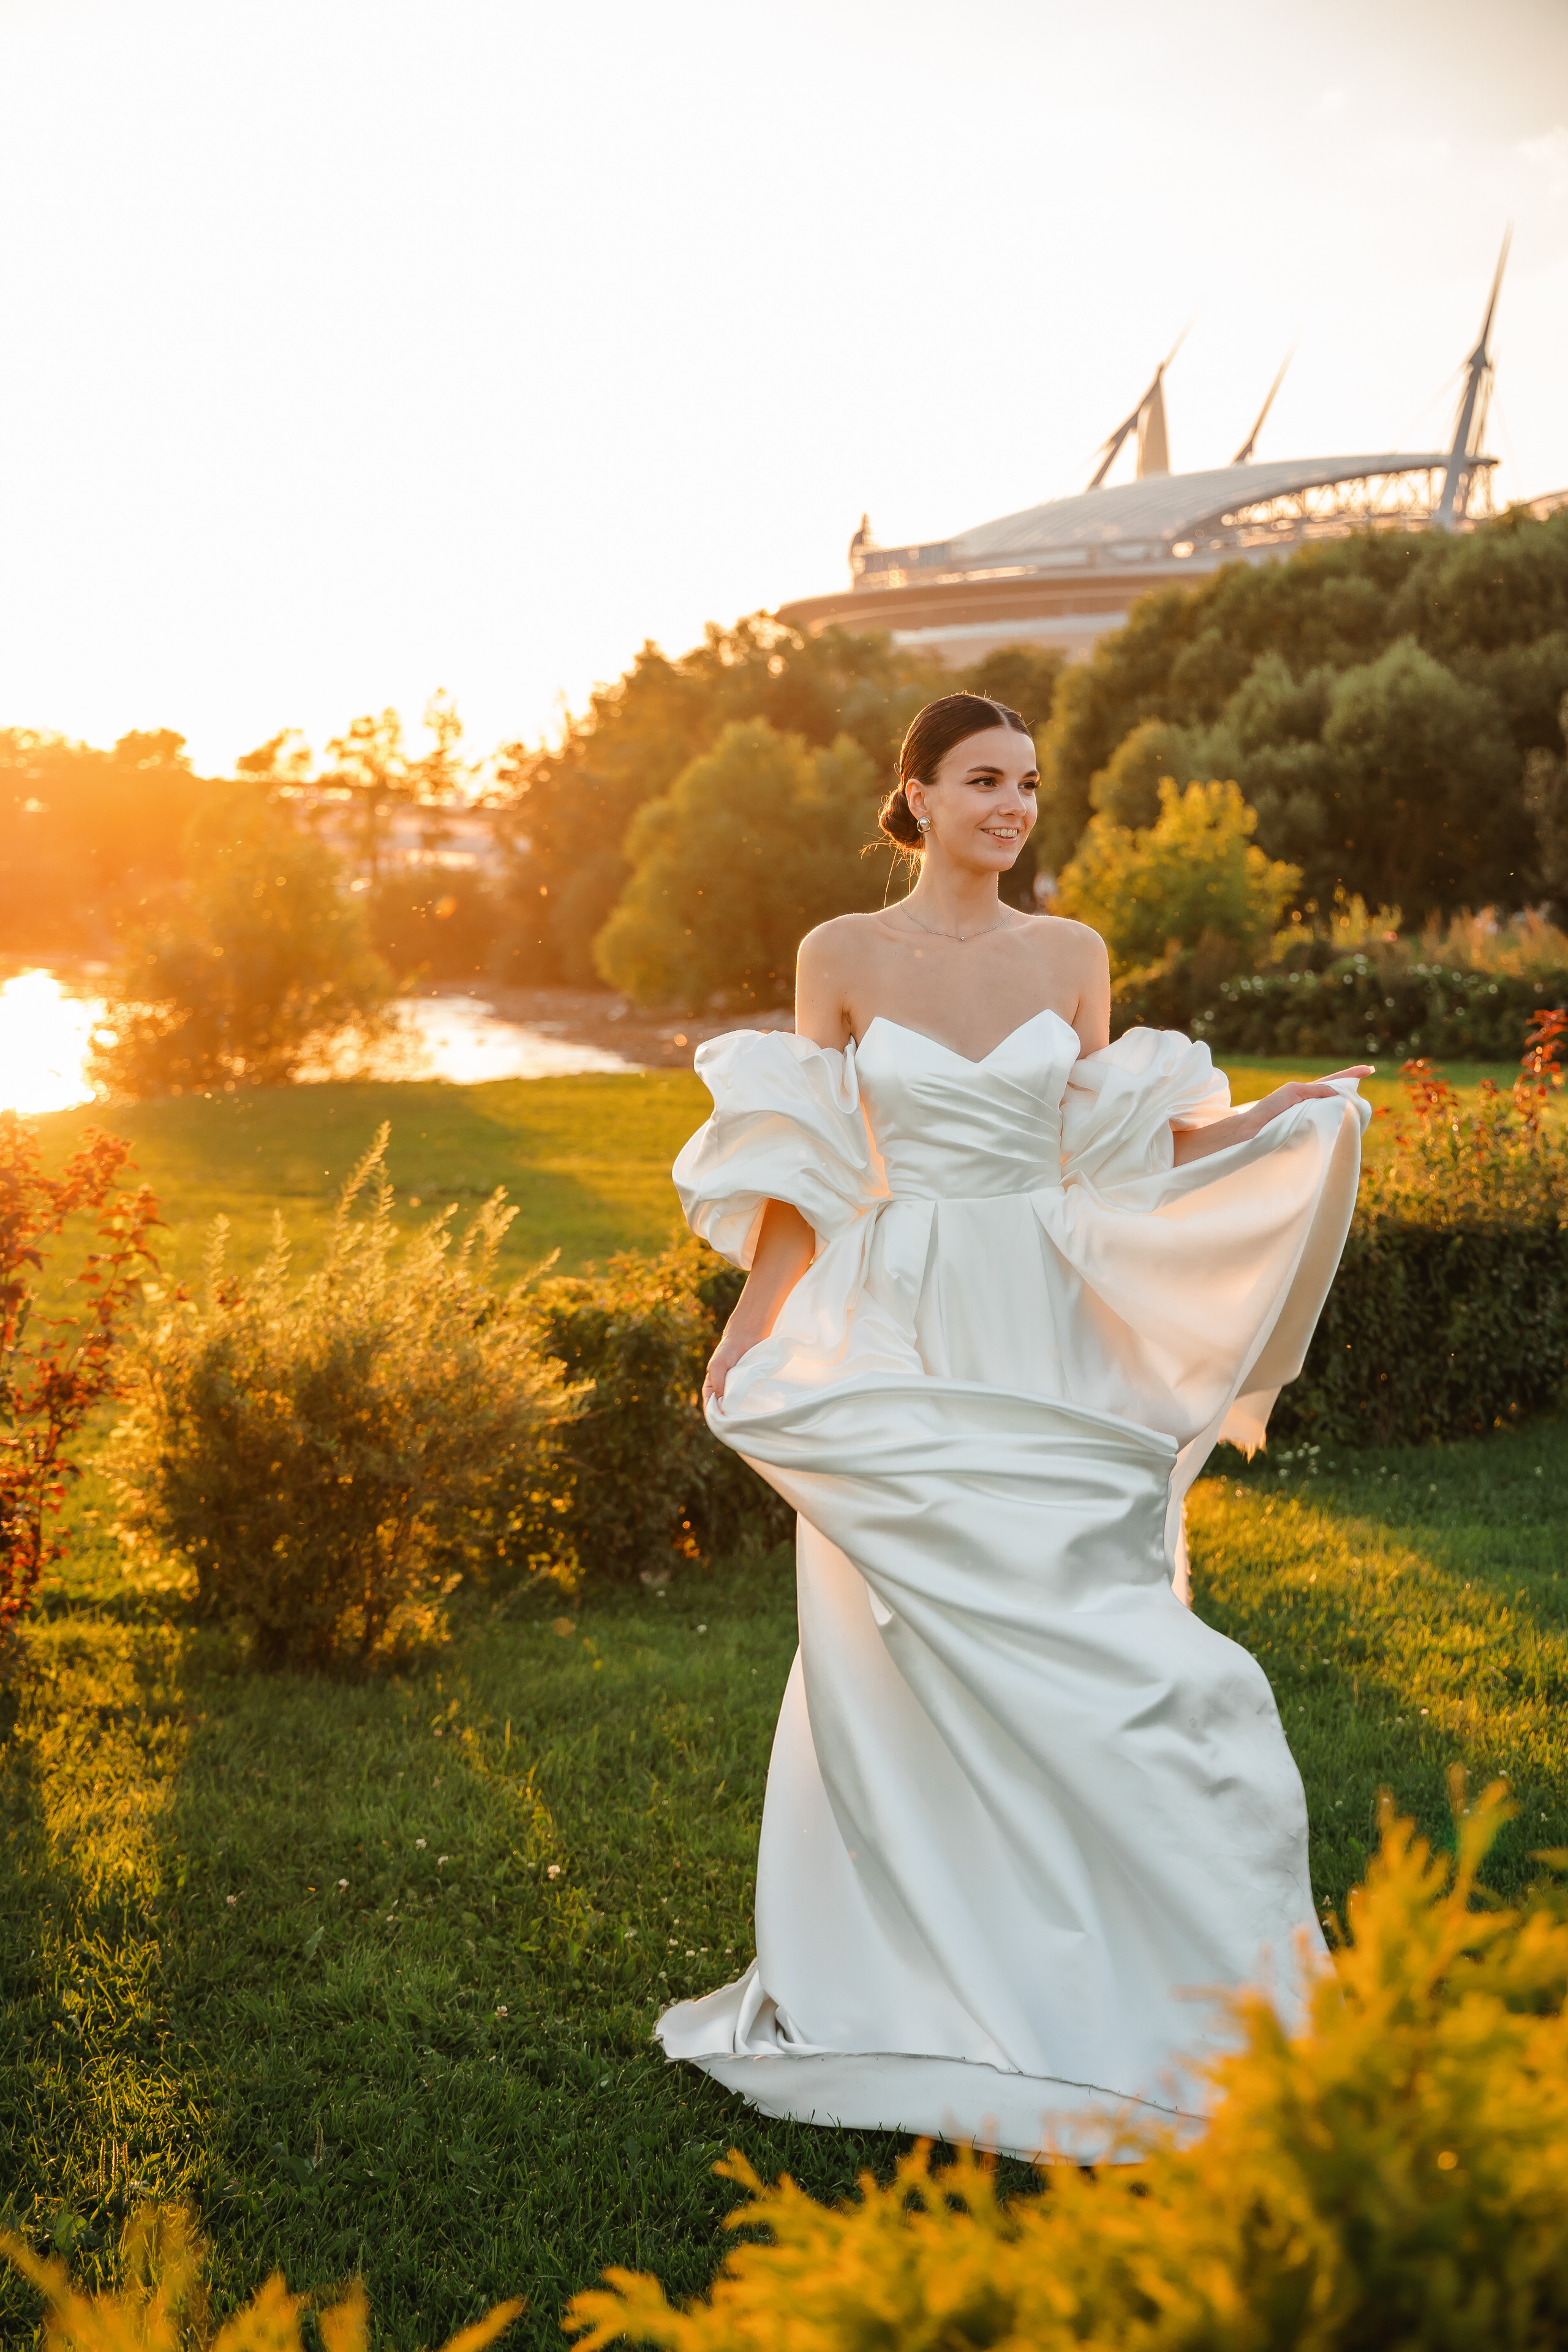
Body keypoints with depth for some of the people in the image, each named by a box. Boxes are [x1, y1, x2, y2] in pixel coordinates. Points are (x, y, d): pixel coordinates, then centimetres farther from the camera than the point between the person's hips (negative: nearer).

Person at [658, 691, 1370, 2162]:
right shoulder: (842, 957, 1)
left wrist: (1271, 1122, -2)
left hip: (1048, 1344, 2)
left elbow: (1107, 1154, 9)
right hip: (897, 1350, -2)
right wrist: (746, 1332, -4)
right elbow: (808, 1174, 2)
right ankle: (904, 1974, 19)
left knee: (1076, 1650, 0)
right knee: (910, 1662, 2)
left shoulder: (1072, 956, 7)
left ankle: (1081, 1974, 17)